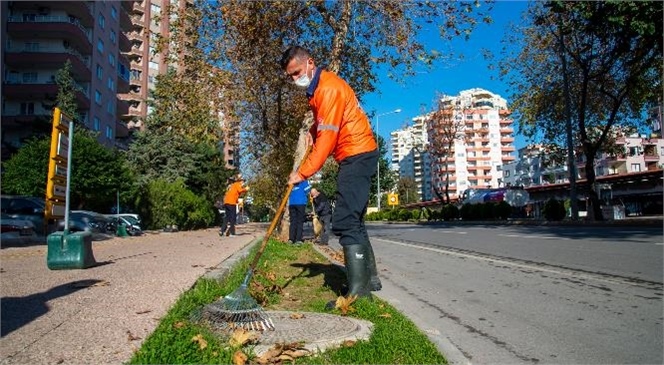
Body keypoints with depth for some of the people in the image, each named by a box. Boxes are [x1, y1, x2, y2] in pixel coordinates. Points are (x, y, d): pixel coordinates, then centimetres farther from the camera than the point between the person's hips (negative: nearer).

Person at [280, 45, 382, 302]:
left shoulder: (328, 88, -16)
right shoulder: (317, 87, 16)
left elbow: (327, 137, -22)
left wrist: (303, 173, -23)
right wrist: (312, 130, 6)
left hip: (357, 155, -11)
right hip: (356, 156, 11)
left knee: (344, 222, -18)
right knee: (353, 220, 13)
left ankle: (358, 290, -16)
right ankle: (370, 278, 23)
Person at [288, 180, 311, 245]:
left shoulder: (292, 184, 15)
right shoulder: (303, 182, 2)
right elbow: (307, 189, -10)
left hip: (291, 204, 4)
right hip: (301, 203, -4)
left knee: (293, 222, 7)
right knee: (300, 222, 0)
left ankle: (291, 239, 1)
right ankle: (298, 239, -6)